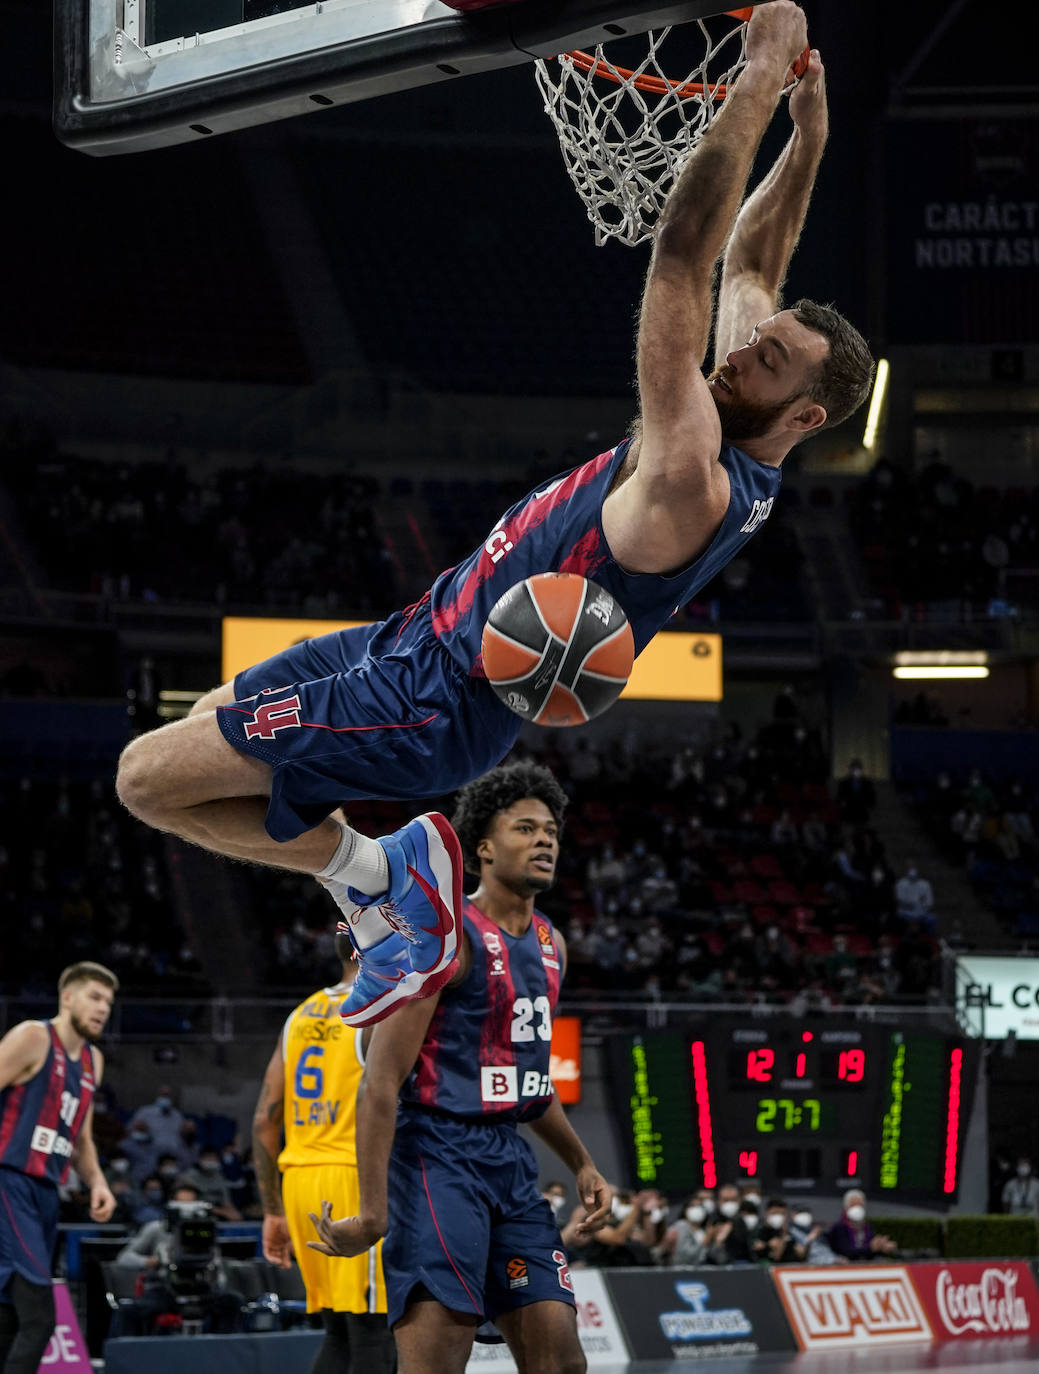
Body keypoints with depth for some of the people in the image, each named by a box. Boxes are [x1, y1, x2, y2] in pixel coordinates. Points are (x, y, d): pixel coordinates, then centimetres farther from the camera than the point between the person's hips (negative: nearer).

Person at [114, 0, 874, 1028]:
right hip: (424, 631, 10)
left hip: (436, 701, -10)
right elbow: (750, 265, 11)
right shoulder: (737, 458, -2)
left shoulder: (690, 487, -30)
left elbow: (684, 252, -36)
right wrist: (809, 130, 0)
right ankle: (383, 882, 18)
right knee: (203, 723, 25)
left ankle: (372, 877, 4)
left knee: (146, 776, -6)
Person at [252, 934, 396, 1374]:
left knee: (339, 1334, 14)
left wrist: (273, 1211, 17)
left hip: (300, 1183, 8)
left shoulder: (301, 1018, 16)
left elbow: (265, 1120, 14)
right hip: (355, 1181, -7)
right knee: (373, 1336, -5)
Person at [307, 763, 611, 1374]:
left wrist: (582, 1163, 25)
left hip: (511, 1160, 9)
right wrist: (372, 1212, -22)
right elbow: (381, 1082, -17)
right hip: (440, 1156, -9)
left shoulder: (550, 945, 13)